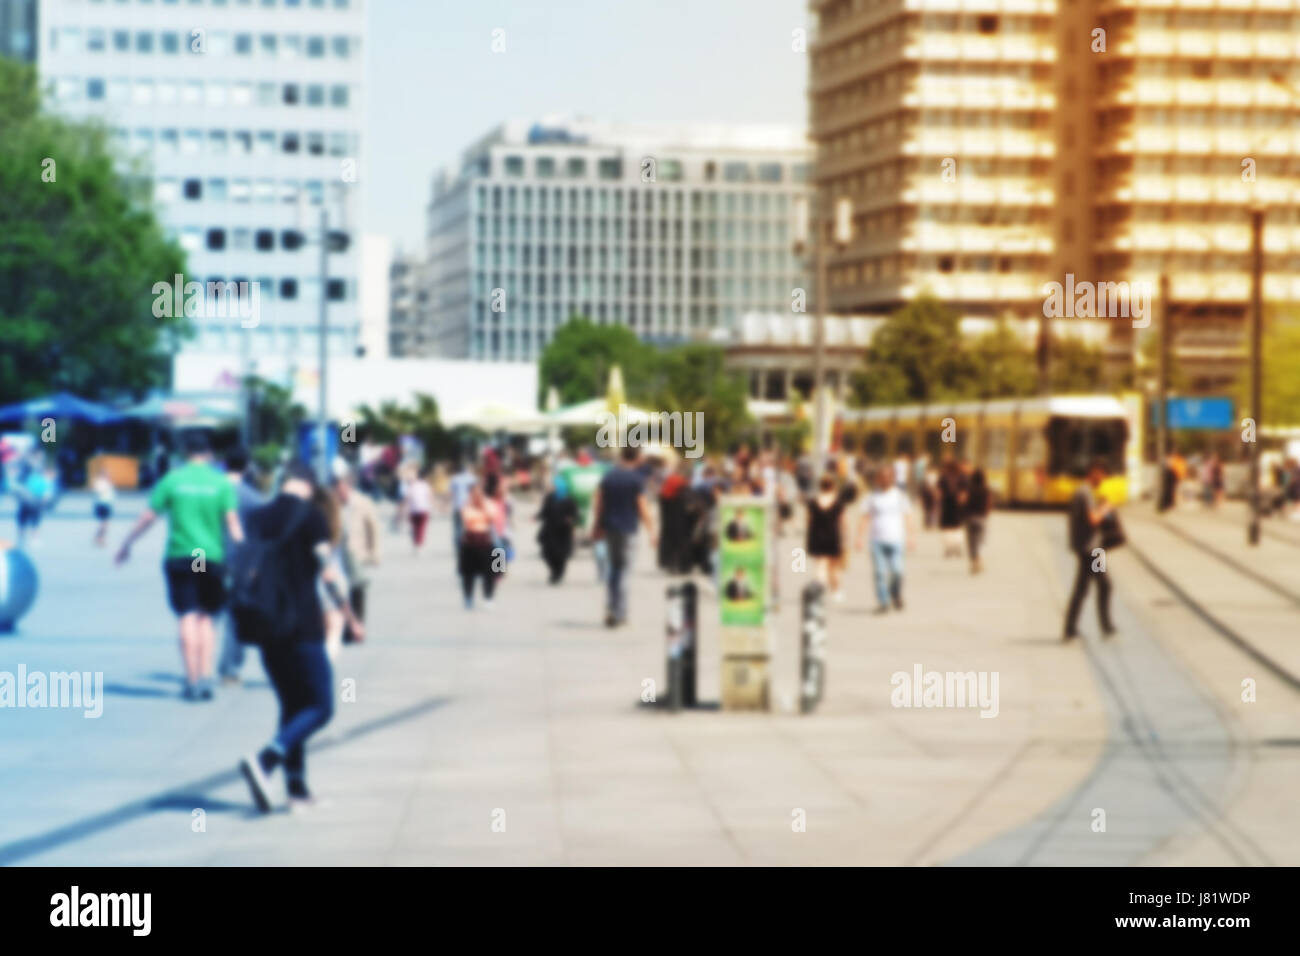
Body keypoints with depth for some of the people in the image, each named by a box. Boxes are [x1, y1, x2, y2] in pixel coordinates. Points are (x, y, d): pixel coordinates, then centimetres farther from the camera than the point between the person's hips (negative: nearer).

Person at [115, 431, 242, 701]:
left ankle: (192, 680, -7)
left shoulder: (172, 479, 2)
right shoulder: (221, 483, 2)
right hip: (213, 557, 0)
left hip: (179, 557, 0)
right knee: (206, 617, 11)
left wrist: (127, 544, 16)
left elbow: (148, 517, 5)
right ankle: (206, 676, 0)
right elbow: (232, 522, -4)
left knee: (187, 618, -1)